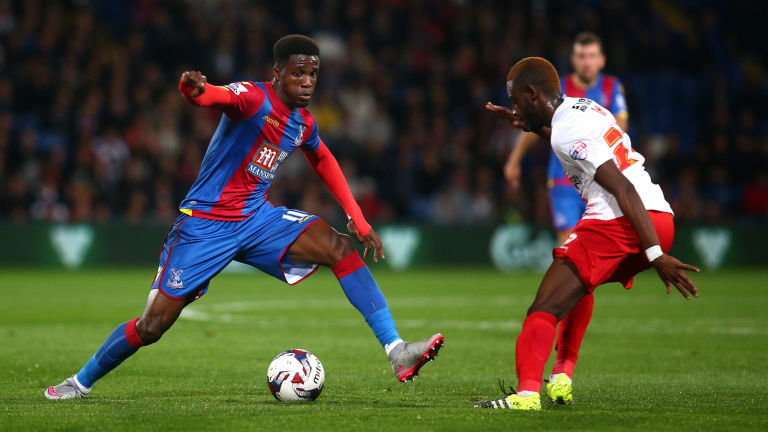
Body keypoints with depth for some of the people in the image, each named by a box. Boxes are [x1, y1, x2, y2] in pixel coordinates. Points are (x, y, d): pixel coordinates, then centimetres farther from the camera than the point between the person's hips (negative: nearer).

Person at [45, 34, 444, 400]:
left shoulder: (303, 123, 5)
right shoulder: (253, 98, -17)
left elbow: (323, 161, 27)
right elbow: (214, 96, -40)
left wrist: (357, 218, 20)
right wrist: (193, 88, -65)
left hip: (257, 219, 6)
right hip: (205, 225, -6)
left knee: (341, 247, -17)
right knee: (152, 326, -6)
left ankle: (396, 352, -22)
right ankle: (82, 382, 19)